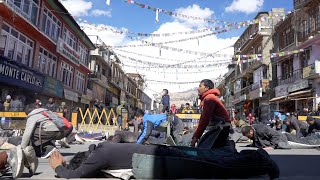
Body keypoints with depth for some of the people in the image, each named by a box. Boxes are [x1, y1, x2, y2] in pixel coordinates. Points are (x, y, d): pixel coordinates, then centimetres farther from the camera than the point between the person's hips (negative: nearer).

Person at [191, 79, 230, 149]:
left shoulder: (209, 98, -16)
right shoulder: (206, 98, 15)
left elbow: (205, 119, -20)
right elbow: (202, 119, 14)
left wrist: (196, 137, -16)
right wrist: (196, 136, 12)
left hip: (221, 128, -10)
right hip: (216, 128, 10)